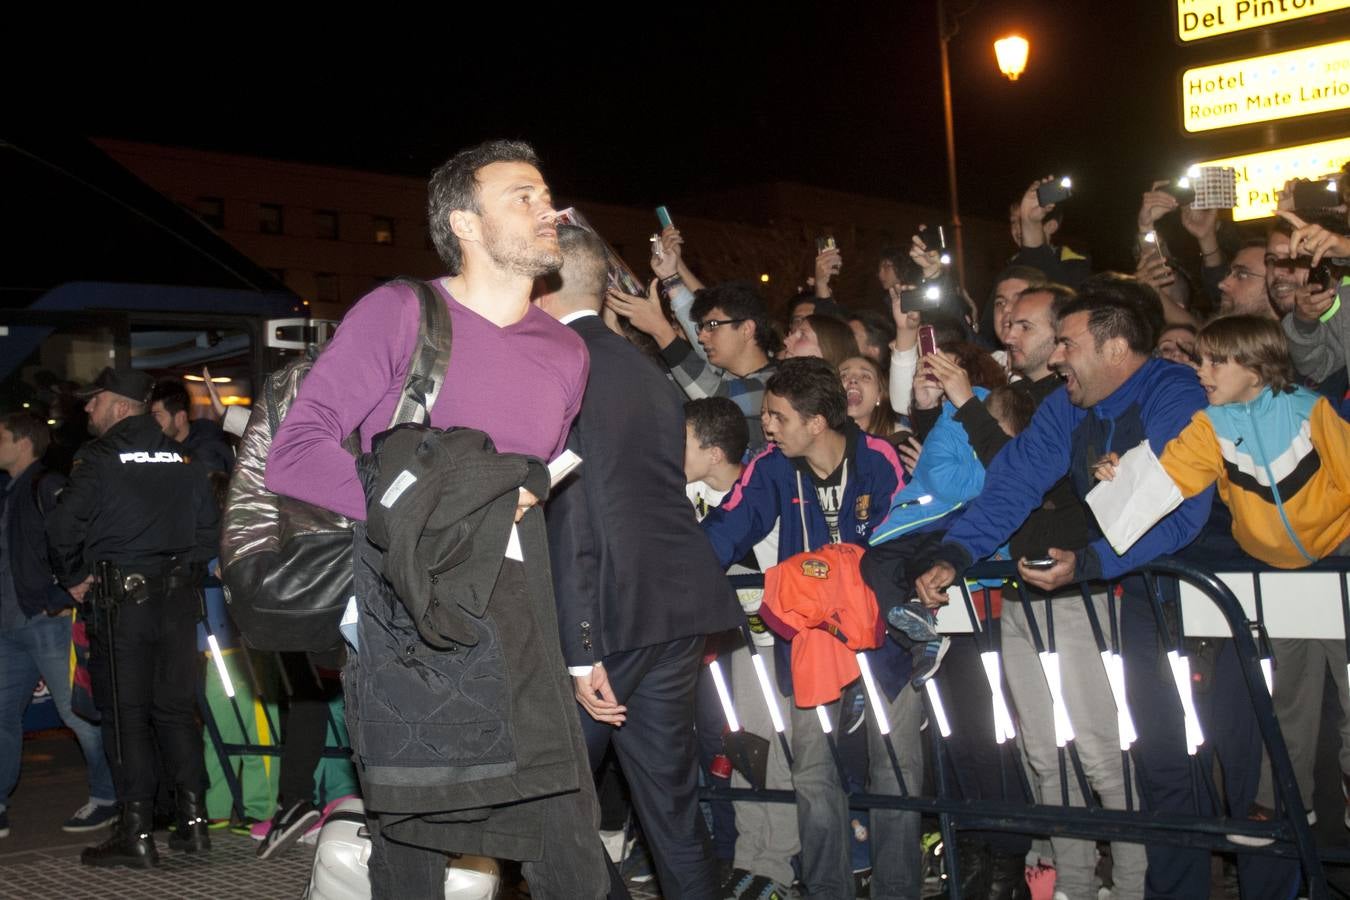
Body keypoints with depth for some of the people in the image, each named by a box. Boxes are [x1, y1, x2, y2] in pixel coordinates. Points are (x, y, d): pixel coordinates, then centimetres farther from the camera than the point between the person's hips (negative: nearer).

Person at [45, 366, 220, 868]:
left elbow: (65, 526, -14)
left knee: (125, 714, 0)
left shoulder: (99, 458, -7)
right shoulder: (184, 459, 10)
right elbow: (209, 527, 12)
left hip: (122, 600, -5)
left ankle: (137, 834, 0)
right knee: (176, 707, 12)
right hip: (178, 600, 5)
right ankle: (193, 821, 13)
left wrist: (74, 579, 1)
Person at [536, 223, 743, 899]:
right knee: (672, 799, 13)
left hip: (608, 615, -7)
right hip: (678, 610, 7)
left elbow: (571, 513, -15)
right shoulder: (649, 373, 17)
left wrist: (580, 653, -15)